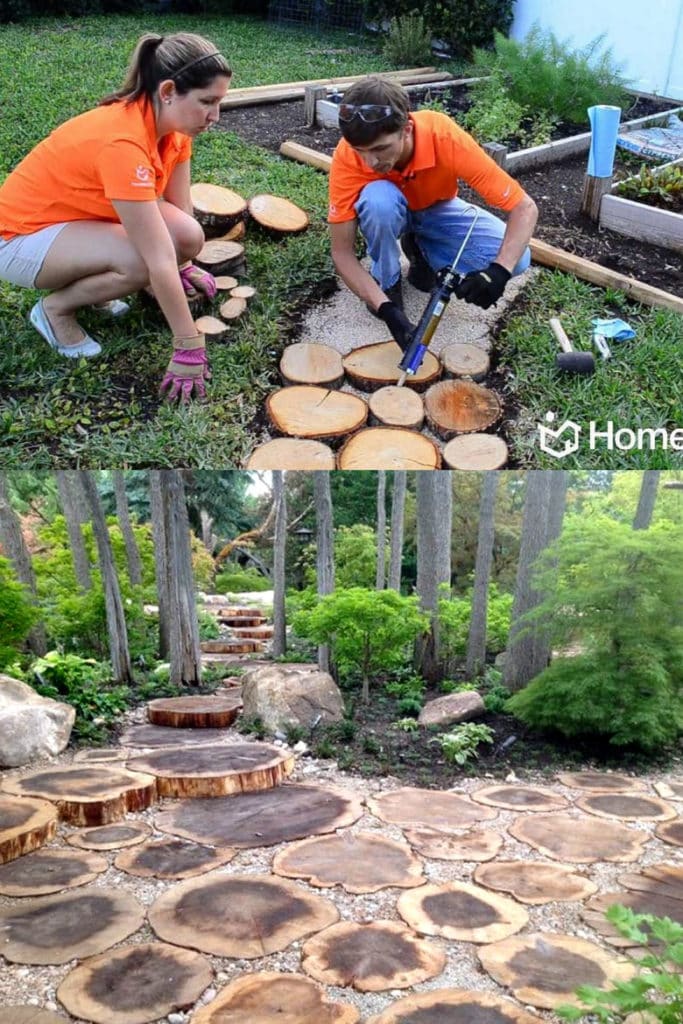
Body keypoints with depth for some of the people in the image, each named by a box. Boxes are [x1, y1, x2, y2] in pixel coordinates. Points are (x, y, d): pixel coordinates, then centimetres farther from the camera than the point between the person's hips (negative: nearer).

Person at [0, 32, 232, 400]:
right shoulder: (123, 142, -35)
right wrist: (189, 348, -32)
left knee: (189, 237, -14)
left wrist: (185, 266, 15)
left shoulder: (171, 122, -10)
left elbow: (179, 207, 5)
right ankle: (55, 309, -4)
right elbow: (159, 261, -35)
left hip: (77, 215, 8)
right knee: (140, 261, -32)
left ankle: (86, 283, 9)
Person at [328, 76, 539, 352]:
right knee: (377, 198, -38)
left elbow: (524, 208, -31)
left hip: (438, 211, 1)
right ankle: (386, 280, -8)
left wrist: (498, 272, -48)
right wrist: (387, 309, -42)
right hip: (388, 213, -1)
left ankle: (422, 250, 3)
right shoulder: (347, 156, -33)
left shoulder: (447, 139, -35)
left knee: (515, 259, -23)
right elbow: (342, 253, -28)